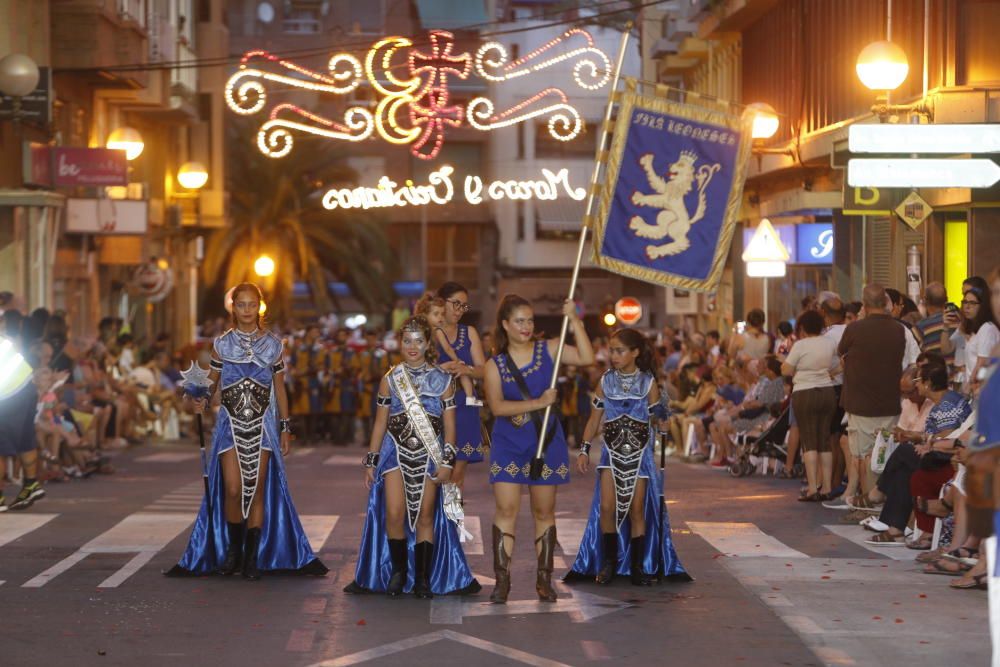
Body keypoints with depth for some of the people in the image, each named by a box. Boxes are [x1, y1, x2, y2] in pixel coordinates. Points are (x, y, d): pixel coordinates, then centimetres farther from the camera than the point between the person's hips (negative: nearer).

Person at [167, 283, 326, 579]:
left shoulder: (272, 344, 6)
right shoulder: (222, 344, 5)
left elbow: (279, 388, 10)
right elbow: (212, 382, 7)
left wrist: (285, 427, 8)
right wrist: (202, 400, -15)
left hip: (262, 424, 0)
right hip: (231, 422, 0)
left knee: (257, 489, -2)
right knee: (232, 488, -10)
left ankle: (253, 557, 6)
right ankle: (233, 548, 11)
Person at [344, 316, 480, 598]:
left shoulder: (442, 381, 5)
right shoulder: (390, 380, 7)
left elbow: (449, 425, 4)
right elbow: (380, 423, 10)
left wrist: (447, 461, -5)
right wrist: (370, 461, 8)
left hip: (429, 456, 0)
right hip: (396, 453, 0)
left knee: (425, 516, 0)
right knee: (394, 514, -11)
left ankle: (423, 578, 9)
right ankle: (398, 571, 6)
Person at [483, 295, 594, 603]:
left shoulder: (548, 349, 2)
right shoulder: (495, 366, 0)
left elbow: (587, 358, -12)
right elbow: (497, 406, -14)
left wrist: (574, 320, -16)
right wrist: (538, 402, -22)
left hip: (546, 442, 1)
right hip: (508, 445, -1)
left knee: (544, 511, 6)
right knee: (506, 509, -7)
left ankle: (544, 578, 13)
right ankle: (502, 579, -3)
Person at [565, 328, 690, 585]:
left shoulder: (648, 383, 0)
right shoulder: (606, 382, 4)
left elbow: (656, 419, 4)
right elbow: (595, 419, 7)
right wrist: (585, 449, 3)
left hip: (639, 452, -1)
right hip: (612, 451, 1)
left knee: (637, 509, 0)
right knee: (607, 506, -10)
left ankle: (637, 567, 8)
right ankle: (609, 561, 4)